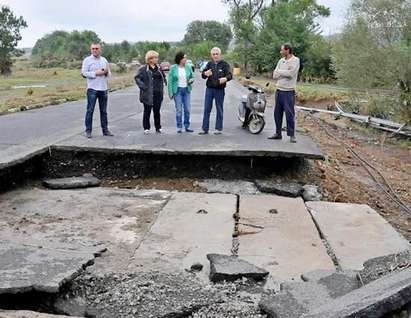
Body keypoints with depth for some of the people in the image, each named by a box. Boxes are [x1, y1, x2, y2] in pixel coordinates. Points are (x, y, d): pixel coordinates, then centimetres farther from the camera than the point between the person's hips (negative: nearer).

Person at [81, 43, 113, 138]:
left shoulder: (104, 60, 15)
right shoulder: (87, 60, 1)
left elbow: (109, 74, 17)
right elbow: (84, 73, -7)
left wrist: (107, 72, -6)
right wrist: (96, 73, -15)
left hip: (104, 88, 4)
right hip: (92, 89, -4)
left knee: (103, 111, 8)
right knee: (90, 110, -3)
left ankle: (105, 130, 14)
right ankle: (88, 131, 2)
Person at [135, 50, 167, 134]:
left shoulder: (159, 68, 10)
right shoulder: (143, 69, -6)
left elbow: (163, 76, 25)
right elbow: (137, 78, -7)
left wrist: (164, 83, 11)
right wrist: (143, 86, -15)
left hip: (158, 93, 4)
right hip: (148, 94, -4)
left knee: (157, 111, 10)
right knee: (147, 111, 4)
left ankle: (158, 128, 19)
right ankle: (146, 128, 14)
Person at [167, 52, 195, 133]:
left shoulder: (188, 67, 4)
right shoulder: (173, 68, -4)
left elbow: (192, 77, 15)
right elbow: (170, 81, -3)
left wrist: (191, 80, -9)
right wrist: (170, 92, -8)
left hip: (186, 90, 3)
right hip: (177, 90, -3)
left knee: (187, 109, 2)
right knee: (179, 109, -2)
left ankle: (187, 126, 13)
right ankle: (179, 127, 8)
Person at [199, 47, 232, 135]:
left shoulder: (224, 64, -2)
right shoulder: (209, 64, 8)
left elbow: (230, 75, -11)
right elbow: (203, 75, 4)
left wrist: (225, 78, -34)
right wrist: (205, 74, -21)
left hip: (220, 89, -3)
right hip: (209, 89, 3)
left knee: (219, 109, 6)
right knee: (207, 109, 4)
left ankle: (219, 128, 15)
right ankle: (205, 129, 9)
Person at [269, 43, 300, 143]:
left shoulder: (295, 60, -6)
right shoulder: (281, 61, 12)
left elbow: (291, 73, -19)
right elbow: (275, 75, 4)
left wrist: (280, 71, -6)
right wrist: (285, 72, -12)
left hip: (289, 92, -6)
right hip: (279, 90, 6)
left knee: (290, 114, -5)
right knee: (277, 113, 10)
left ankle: (292, 135, 3)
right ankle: (278, 133, 20)